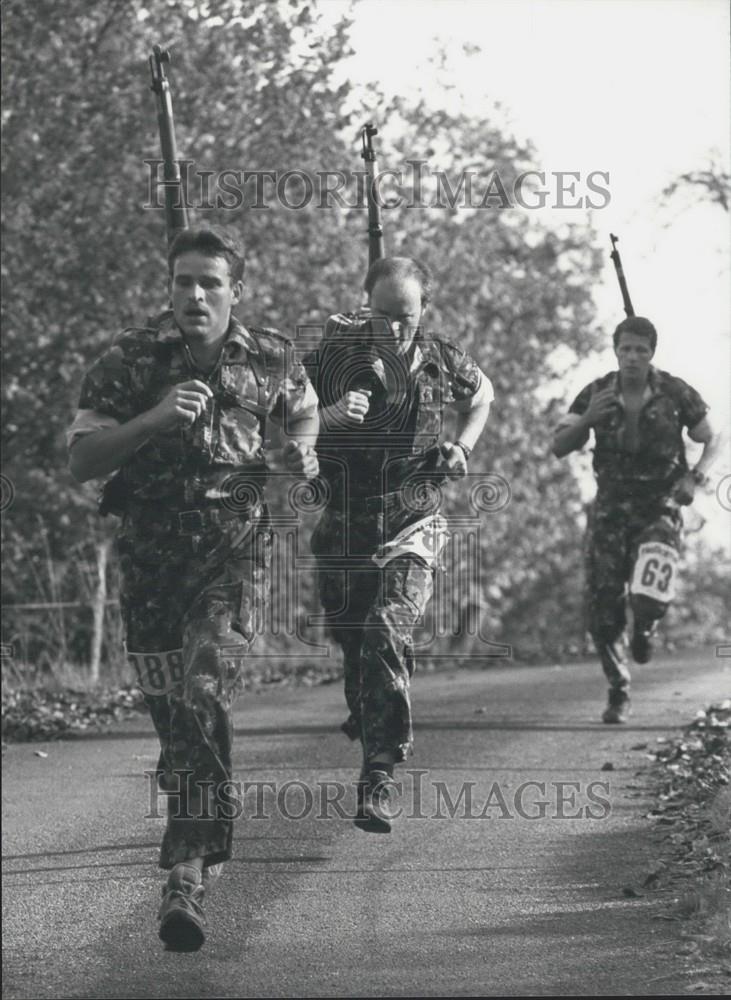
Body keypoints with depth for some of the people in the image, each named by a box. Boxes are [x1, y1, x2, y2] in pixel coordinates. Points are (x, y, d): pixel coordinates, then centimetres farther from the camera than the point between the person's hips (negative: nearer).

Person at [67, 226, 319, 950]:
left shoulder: (272, 361, 4)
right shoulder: (129, 360, 0)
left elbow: (304, 415, 27)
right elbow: (81, 460, -5)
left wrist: (304, 455, 5)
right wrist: (154, 419, -18)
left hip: (234, 549, -2)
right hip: (150, 556, 2)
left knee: (207, 695, -19)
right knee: (168, 705, 8)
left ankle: (189, 870, -26)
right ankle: (192, 827, 36)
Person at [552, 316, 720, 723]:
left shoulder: (677, 394, -8)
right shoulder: (597, 394, -3)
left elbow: (712, 440, 4)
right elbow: (559, 447, -3)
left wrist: (695, 477, -14)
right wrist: (586, 421, -22)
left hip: (660, 509, -2)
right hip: (611, 507, 2)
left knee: (648, 596, -24)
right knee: (603, 612, -2)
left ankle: (645, 629, 15)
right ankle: (619, 693, 19)